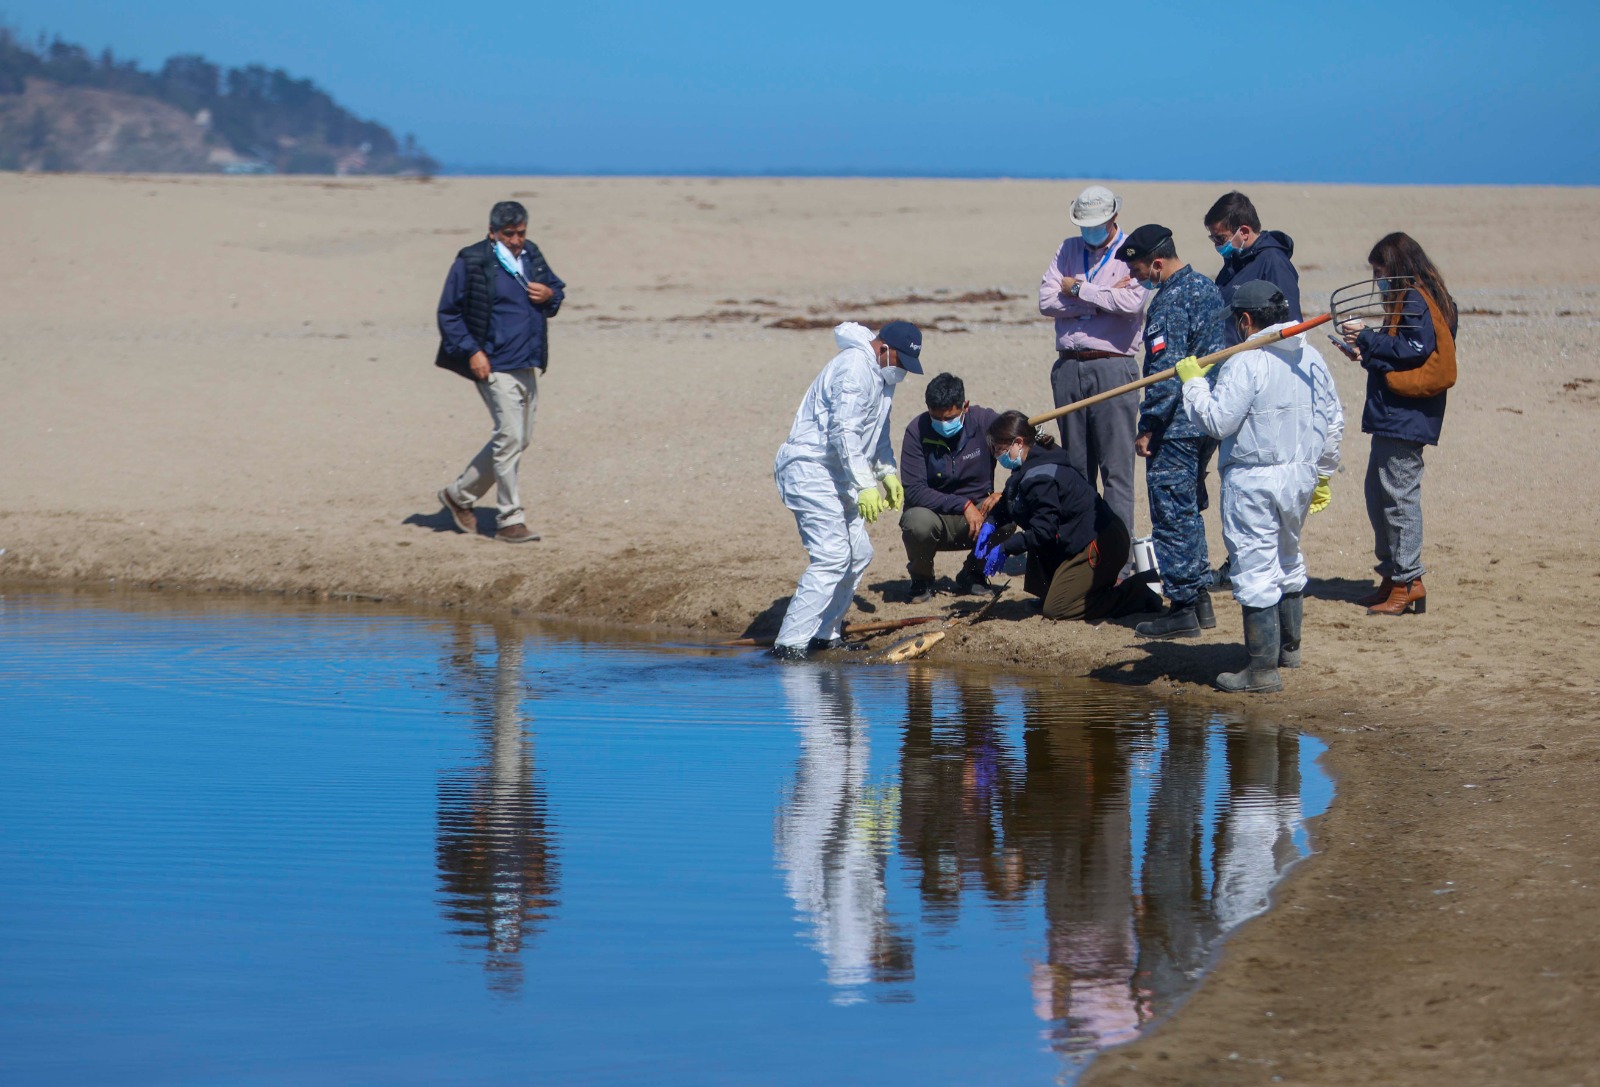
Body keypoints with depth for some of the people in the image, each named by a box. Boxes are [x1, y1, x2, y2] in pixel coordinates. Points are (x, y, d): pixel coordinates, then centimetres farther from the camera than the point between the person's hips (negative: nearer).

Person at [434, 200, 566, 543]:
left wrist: (550, 295, -1)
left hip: (528, 366, 8)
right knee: (509, 438, -11)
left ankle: (459, 495, 28)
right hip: (495, 366, -8)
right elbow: (448, 313, -6)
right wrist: (471, 351, -14)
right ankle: (510, 521, -5)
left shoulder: (532, 256, 11)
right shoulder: (472, 262, -9)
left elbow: (557, 287, 24)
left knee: (518, 439, 13)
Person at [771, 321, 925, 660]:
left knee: (859, 553, 10)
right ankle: (790, 642, -19)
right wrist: (864, 485, -27)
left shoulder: (880, 374, 15)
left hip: (835, 476, 10)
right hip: (811, 470, -10)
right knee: (832, 556, -18)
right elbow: (843, 431, -25)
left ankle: (824, 634, 19)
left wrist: (888, 473, 18)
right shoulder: (854, 368, -18)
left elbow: (878, 431, 29)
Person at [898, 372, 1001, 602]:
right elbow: (913, 491, -18)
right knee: (917, 521, -36)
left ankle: (973, 574, 2)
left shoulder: (984, 421, -10)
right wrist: (963, 505, -27)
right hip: (934, 515, -1)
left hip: (977, 514, 1)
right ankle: (921, 580, -1)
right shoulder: (917, 431, -13)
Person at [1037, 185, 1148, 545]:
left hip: (1112, 367, -5)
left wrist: (1078, 290, -5)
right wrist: (1104, 299, -7)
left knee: (1116, 466, -7)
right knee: (1075, 465, 9)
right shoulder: (1068, 250, 15)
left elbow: (1132, 301, -16)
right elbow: (1047, 301, 1)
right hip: (1068, 367, 5)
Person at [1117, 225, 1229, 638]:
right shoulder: (1207, 289, 12)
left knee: (1172, 515, -3)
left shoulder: (1170, 301, -17)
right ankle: (1200, 598, 21)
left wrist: (1148, 428, -16)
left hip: (1176, 426, -10)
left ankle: (1182, 608, -1)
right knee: (1189, 510, 19)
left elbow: (1166, 372, -21)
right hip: (1208, 421, 10)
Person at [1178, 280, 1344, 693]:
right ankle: (1289, 647, 40)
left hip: (1254, 481, -8)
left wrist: (1193, 382, -4)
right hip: (1300, 474, 8)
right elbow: (1333, 422, 13)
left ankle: (1264, 668, -4)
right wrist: (1322, 474, 24)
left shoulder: (1245, 364, -17)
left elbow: (1217, 422, -19)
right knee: (1289, 560, 25)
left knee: (1256, 569, -4)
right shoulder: (1312, 358, 7)